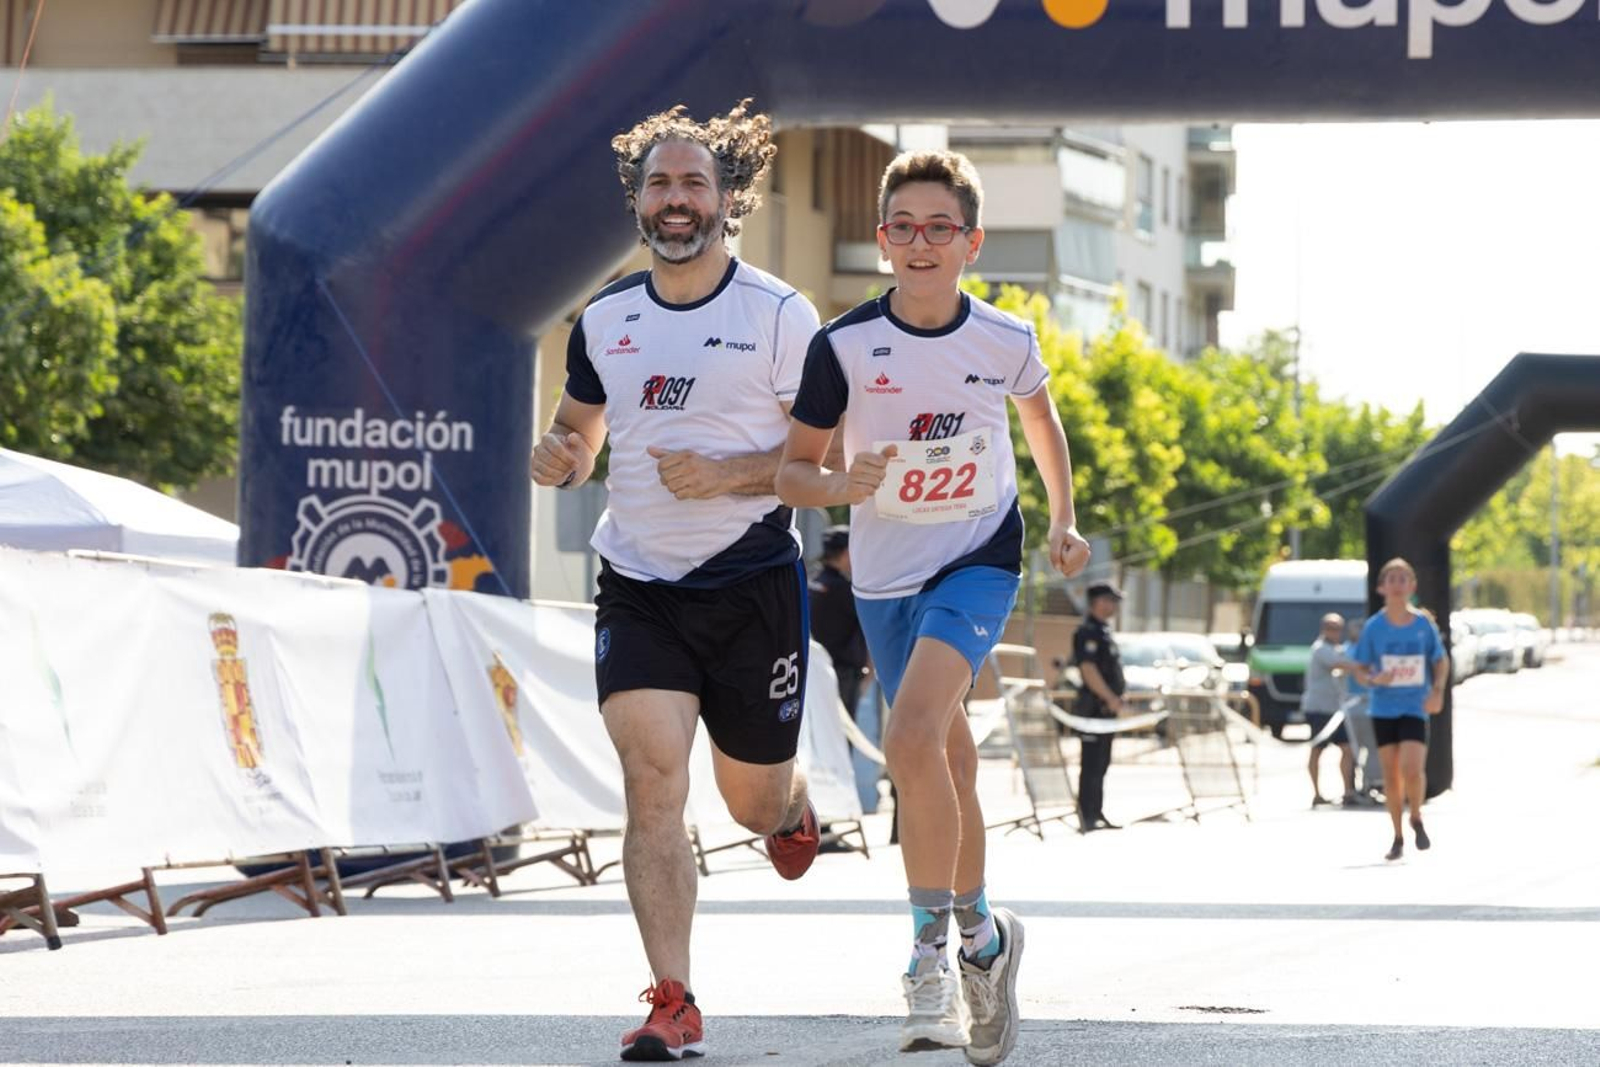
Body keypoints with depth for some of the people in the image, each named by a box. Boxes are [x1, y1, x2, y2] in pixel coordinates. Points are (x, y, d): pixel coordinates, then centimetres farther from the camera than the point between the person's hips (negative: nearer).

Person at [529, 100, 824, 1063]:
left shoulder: (780, 315, -6)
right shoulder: (605, 320, 7)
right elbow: (579, 432, 20)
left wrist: (727, 475, -21)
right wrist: (561, 459, -4)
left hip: (753, 586, -2)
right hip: (638, 587, 2)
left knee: (754, 800, 11)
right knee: (653, 779, -15)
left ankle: (794, 805, 51)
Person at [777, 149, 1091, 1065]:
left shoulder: (1006, 342, -9)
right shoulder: (844, 345, -12)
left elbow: (1041, 418, 15)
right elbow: (793, 469, -4)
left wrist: (1064, 521, 15)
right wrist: (840, 486, -25)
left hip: (980, 557, -2)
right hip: (886, 569, 2)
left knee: (913, 737, -23)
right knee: (947, 760, 11)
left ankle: (934, 942, -12)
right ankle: (981, 932, 30)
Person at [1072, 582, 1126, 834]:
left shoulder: (1102, 630, 18)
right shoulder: (1088, 632, -14)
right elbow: (1089, 670, -22)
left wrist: (1115, 698, 20)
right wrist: (1110, 698, -23)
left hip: (1106, 707, 10)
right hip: (1095, 706, -10)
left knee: (1100, 764, 13)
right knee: (1092, 764, -9)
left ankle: (1096, 815, 19)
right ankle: (1087, 818, -8)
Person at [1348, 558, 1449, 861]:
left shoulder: (1424, 625, -3)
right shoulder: (1374, 627, -3)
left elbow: (1441, 661, 10)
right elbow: (1360, 670, 2)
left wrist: (1438, 690, -6)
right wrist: (1374, 679, -20)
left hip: (1415, 708, -1)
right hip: (1384, 709, 1)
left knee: (1412, 769, -17)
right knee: (1391, 774, 5)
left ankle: (1416, 819, 11)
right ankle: (1398, 838, 20)